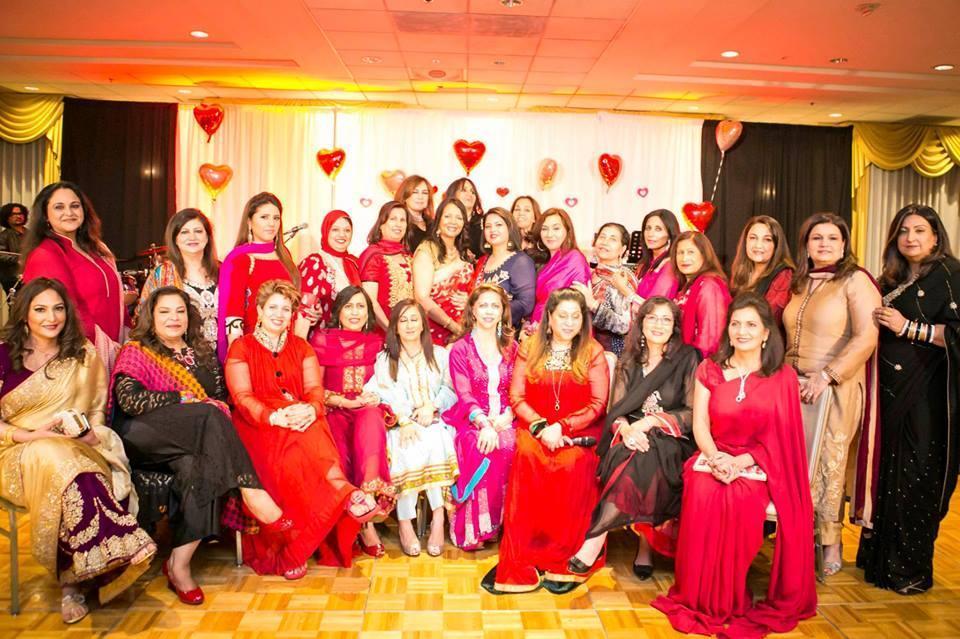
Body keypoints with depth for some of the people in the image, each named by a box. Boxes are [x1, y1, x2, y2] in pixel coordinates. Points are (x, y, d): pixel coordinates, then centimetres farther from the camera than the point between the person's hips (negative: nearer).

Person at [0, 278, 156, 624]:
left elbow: (97, 411, 11)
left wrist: (89, 433, -10)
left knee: (64, 468, -36)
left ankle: (71, 580, -33)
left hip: (77, 450, 1)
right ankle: (108, 558, -38)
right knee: (53, 460, -37)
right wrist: (30, 435, -15)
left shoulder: (83, 355, 11)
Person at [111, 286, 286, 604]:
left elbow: (222, 396, 19)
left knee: (195, 467, -33)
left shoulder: (202, 352, 24)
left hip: (194, 440, 4)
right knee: (209, 417, -31)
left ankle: (179, 564, -30)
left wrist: (219, 407, -5)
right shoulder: (135, 351, 11)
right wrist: (183, 399, -11)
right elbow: (129, 400, -7)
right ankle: (251, 491, -33)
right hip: (145, 438, -3)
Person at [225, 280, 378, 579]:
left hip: (302, 419, 2)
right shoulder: (241, 347, 7)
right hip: (258, 424, -2)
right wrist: (274, 416, -28)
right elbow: (242, 396, -7)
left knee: (312, 438, -34)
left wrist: (310, 409, -23)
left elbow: (315, 388, 3)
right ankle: (346, 494, -43)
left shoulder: (302, 347, 17)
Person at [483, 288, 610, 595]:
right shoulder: (529, 348, 10)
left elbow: (597, 404, -1)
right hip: (534, 428, 1)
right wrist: (541, 427, -11)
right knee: (527, 459, -31)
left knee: (574, 465, -32)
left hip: (579, 431, -1)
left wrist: (562, 427, -13)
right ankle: (519, 561, -23)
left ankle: (563, 563, -18)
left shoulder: (593, 352, 6)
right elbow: (517, 396, 5)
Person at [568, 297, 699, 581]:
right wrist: (625, 429, -18)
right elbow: (615, 409, 5)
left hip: (671, 442, -2)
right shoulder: (628, 361, 13)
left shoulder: (688, 359, 4)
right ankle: (644, 545, -25)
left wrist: (651, 421, -16)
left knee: (644, 456, -36)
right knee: (628, 455, -34)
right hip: (631, 438, 3)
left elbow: (693, 414, -2)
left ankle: (595, 540, -32)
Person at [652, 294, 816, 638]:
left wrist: (741, 462, -16)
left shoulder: (783, 377, 3)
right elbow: (700, 423, 2)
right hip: (713, 458, 2)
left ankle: (731, 602, -12)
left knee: (739, 499, -33)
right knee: (702, 492, -31)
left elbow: (782, 437, -2)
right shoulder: (709, 369, 9)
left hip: (758, 464, -1)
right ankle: (700, 598, -16)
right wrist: (716, 458, -16)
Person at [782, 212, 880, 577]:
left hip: (836, 390, -5)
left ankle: (830, 542, 13)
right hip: (795, 388, 6)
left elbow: (866, 337, -14)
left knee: (828, 463, -2)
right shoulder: (800, 284, 14)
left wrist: (827, 375, -19)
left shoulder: (855, 281, -5)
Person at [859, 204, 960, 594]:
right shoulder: (892, 282, 16)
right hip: (890, 393, 6)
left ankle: (912, 570, 14)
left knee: (916, 481, -1)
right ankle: (880, 558, 23)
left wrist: (908, 328, -17)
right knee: (886, 476, 11)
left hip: (927, 398, -6)